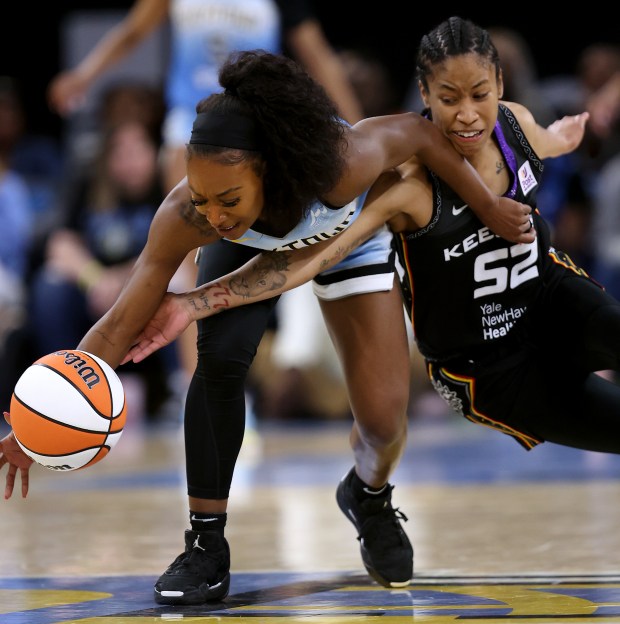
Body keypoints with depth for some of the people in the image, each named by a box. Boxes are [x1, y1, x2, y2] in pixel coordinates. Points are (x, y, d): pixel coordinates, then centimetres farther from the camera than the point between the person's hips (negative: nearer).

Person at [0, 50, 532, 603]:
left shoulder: (341, 165, -46)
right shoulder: (185, 217, -39)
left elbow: (418, 131, -25)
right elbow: (120, 328, -33)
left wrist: (490, 209, -14)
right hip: (250, 246, 0)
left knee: (384, 420, -8)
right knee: (221, 358, -27)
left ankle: (370, 495, 29)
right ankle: (206, 545, -12)